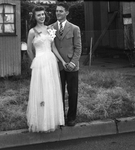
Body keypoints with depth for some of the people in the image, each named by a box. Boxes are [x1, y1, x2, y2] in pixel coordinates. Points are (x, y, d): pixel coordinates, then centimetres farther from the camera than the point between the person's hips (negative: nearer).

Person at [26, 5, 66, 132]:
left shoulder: (50, 29, 10)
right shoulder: (32, 31, -5)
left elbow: (53, 47, 10)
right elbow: (29, 50, 2)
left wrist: (62, 61, 3)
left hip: (52, 61, 5)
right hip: (40, 62, -5)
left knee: (53, 92, 10)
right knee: (41, 92, 0)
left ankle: (52, 119, 23)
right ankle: (41, 121, 14)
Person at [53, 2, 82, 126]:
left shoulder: (75, 29, 2)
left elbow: (78, 48, 0)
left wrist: (73, 62, -12)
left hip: (71, 66, -1)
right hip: (57, 66, 1)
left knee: (73, 93, 5)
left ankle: (71, 117, 20)